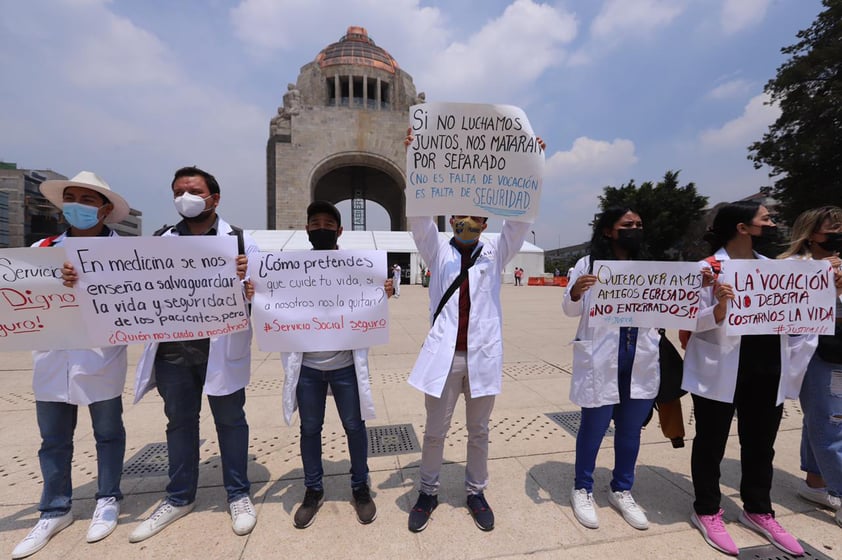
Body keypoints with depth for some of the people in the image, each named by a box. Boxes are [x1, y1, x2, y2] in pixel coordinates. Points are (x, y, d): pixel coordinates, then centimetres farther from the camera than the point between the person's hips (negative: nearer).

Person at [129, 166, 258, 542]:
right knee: (179, 422, 17)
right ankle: (179, 498, 37)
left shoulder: (240, 240, -1)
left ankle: (238, 495, 28)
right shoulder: (162, 241, 10)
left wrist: (248, 277, -27)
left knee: (230, 420, 9)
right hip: (172, 348, 4)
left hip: (220, 347, -3)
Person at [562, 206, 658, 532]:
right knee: (593, 427, 7)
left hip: (640, 362, 5)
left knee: (631, 429, 16)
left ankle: (621, 490, 37)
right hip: (600, 361, -5)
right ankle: (582, 489, 28)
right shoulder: (588, 264, -3)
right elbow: (571, 311, -4)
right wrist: (574, 292, -27)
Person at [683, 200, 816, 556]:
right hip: (720, 372, -6)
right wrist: (719, 308, -32)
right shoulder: (708, 269, -10)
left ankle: (758, 511, 39)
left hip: (768, 371, 6)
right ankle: (707, 512, 26)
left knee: (761, 445, 19)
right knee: (711, 444, 8)